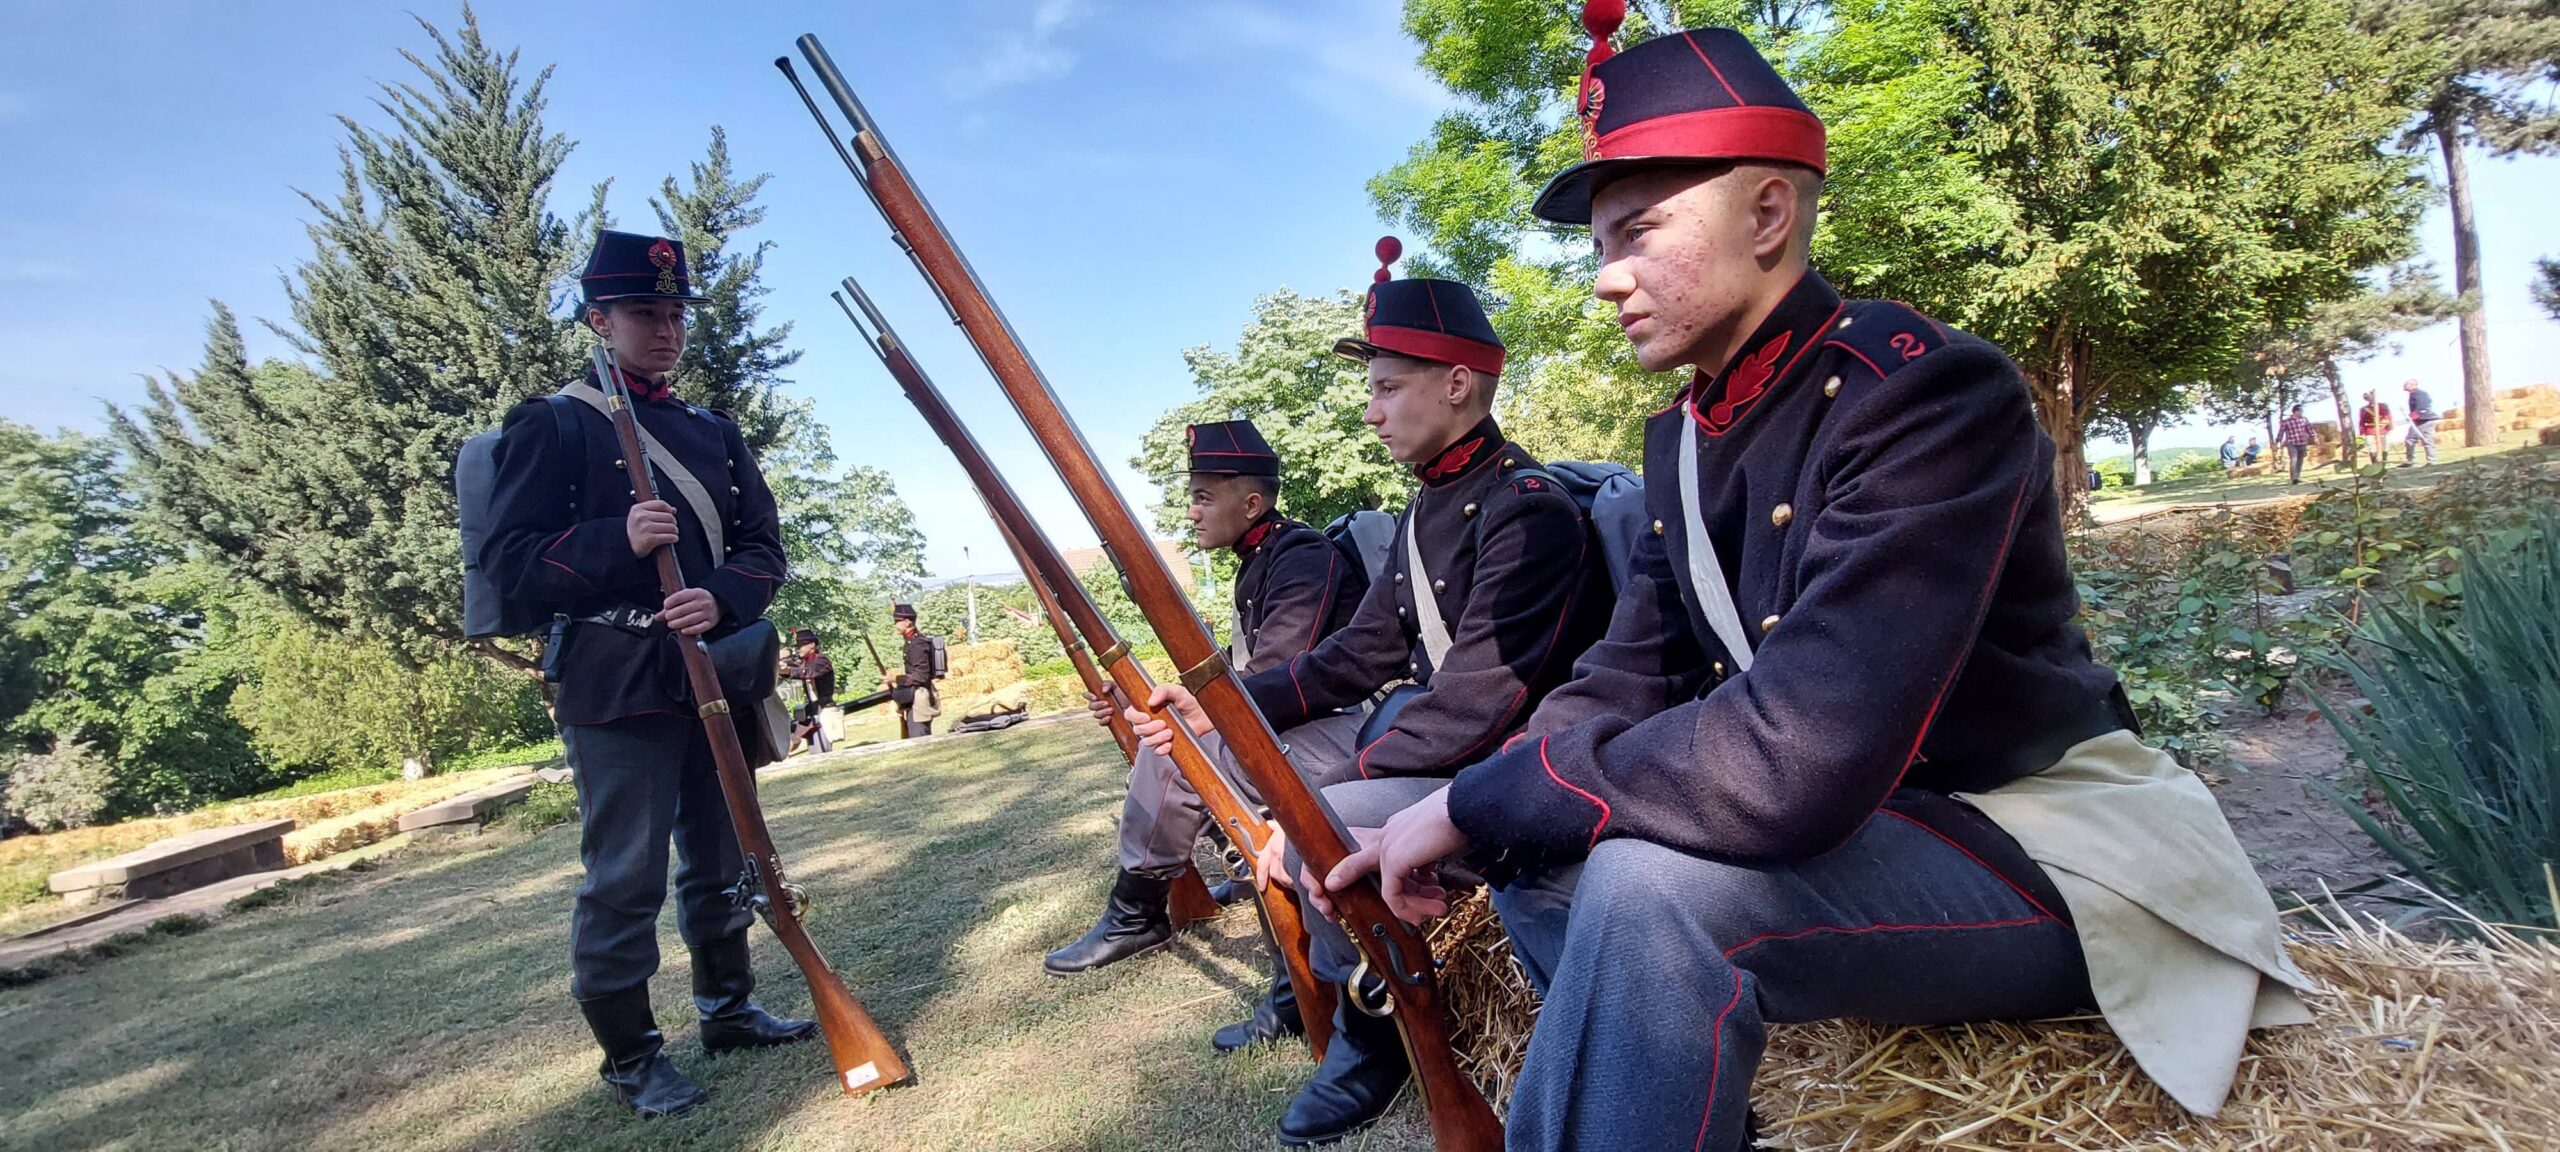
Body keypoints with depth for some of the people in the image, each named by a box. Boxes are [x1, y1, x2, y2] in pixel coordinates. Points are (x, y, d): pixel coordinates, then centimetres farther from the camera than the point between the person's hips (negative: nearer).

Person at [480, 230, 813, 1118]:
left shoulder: (714, 431, 14)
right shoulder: (552, 427, 0)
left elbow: (764, 546, 9)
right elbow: (508, 557, -7)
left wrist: (721, 598, -12)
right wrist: (618, 541, -23)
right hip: (618, 683, -5)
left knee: (722, 860, 15)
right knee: (625, 877, -1)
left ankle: (728, 1009, 31)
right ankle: (630, 1056, 14)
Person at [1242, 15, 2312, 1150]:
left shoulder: (1924, 389, -23)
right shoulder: (1683, 436, 4)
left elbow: (1790, 761, -35)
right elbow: (1626, 683, 5)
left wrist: (1474, 802, -24)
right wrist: (1439, 823, -10)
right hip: (1852, 827, 8)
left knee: (1651, 882, -33)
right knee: (1539, 841, 3)